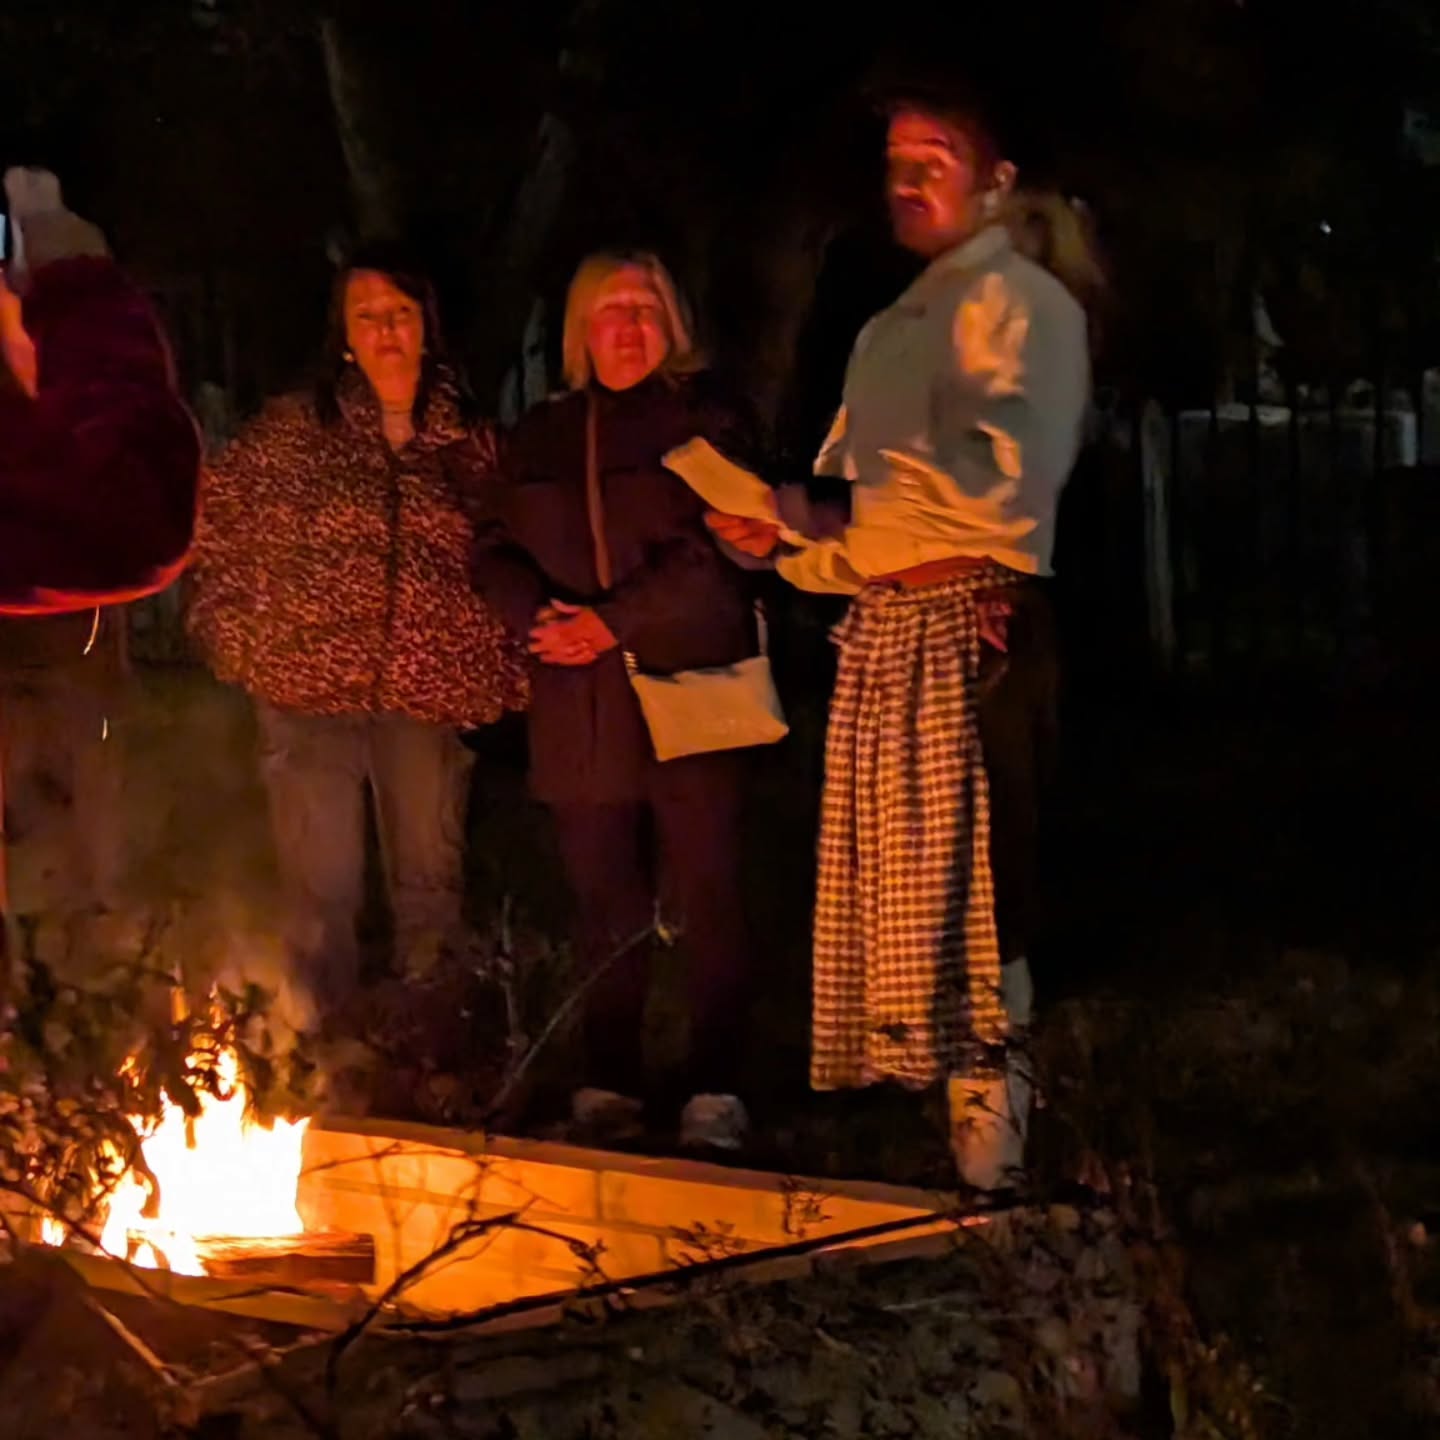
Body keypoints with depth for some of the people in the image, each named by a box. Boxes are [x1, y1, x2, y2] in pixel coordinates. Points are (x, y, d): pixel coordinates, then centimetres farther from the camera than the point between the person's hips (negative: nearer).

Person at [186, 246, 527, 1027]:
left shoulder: (466, 442, 7)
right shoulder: (289, 429, 1)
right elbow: (216, 527, 4)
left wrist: (498, 664, 3)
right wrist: (236, 636, -3)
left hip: (427, 693, 2)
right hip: (310, 687, -2)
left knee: (431, 879, 11)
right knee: (322, 891, -3)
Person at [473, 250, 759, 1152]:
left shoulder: (704, 421, 2)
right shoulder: (543, 438, 17)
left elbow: (716, 553, -9)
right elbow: (499, 550, 12)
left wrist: (613, 622, -16)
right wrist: (541, 616, -8)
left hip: (688, 692, -4)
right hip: (583, 706, 4)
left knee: (707, 897, -5)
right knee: (604, 902, 7)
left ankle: (717, 1091, -1)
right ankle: (611, 1085, 14)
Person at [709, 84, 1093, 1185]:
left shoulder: (1021, 302, -1)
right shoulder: (887, 335, 26)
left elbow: (1004, 483, -17)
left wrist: (834, 494, -13)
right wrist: (785, 544, 9)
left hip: (972, 623, -8)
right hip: (880, 633, 8)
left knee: (968, 883, -12)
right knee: (886, 890, 6)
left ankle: (988, 1118, -10)